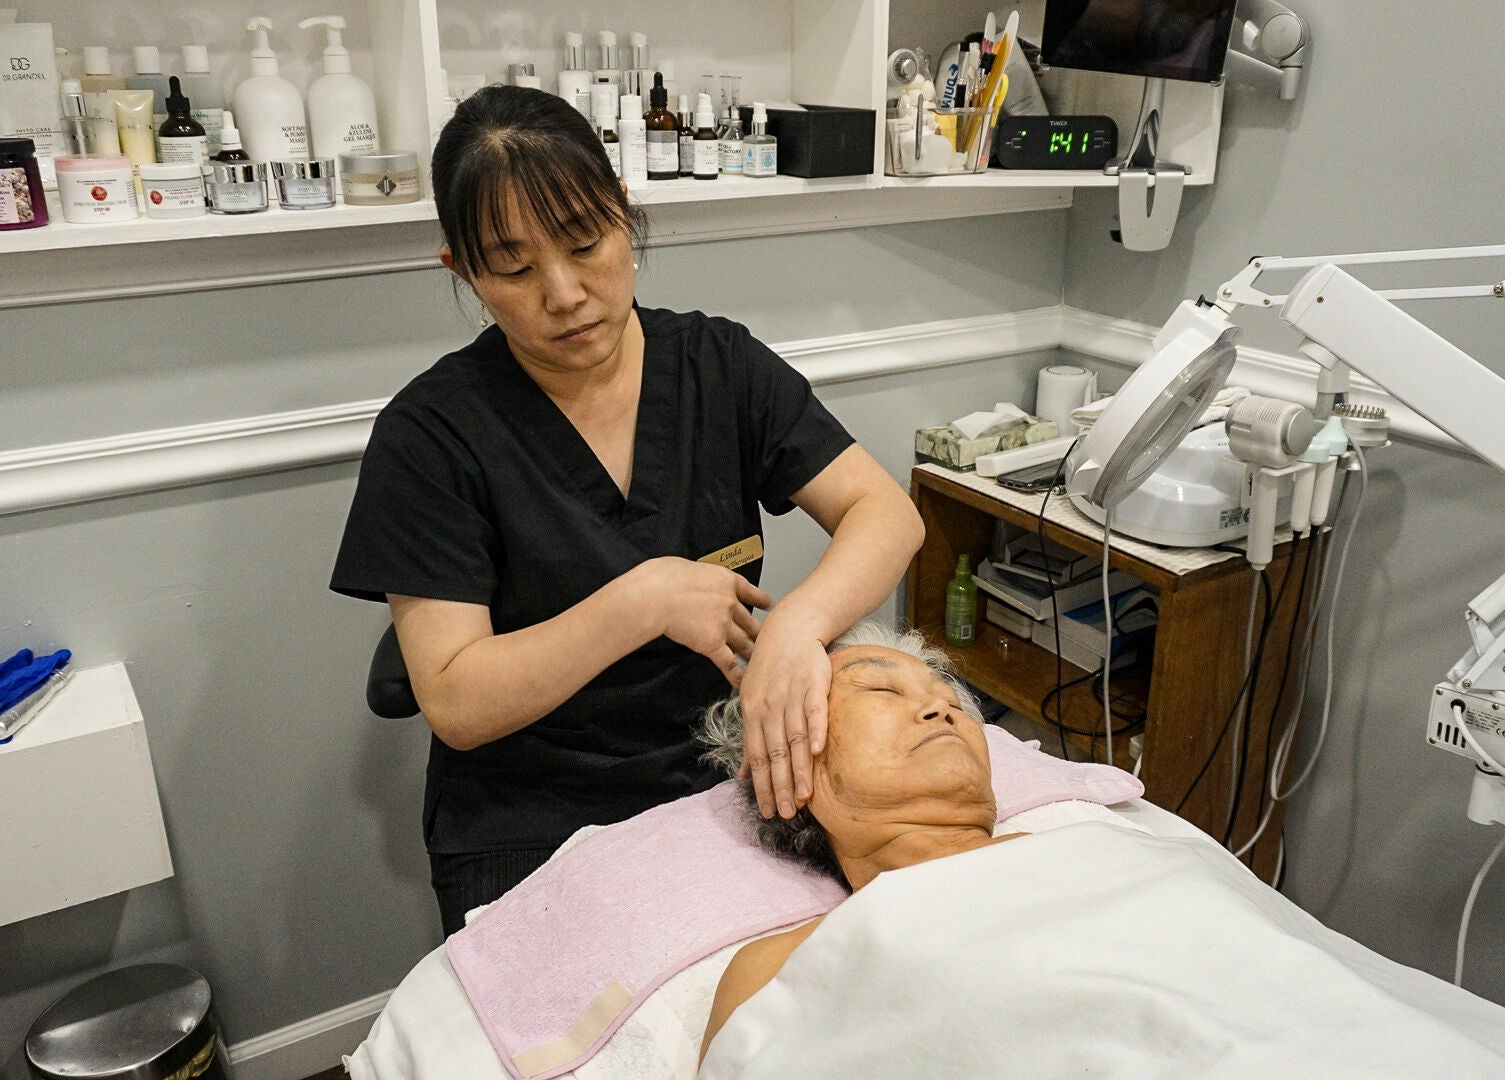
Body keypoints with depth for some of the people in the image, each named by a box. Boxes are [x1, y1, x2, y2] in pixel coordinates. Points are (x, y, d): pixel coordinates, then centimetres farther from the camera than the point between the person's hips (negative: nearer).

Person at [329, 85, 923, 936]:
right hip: (533, 827, -3)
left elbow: (887, 512, -9)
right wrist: (647, 601, -20)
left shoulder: (719, 364, 1)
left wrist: (798, 625, -29)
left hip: (725, 779, 3)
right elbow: (455, 704, -12)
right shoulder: (432, 433, -8)